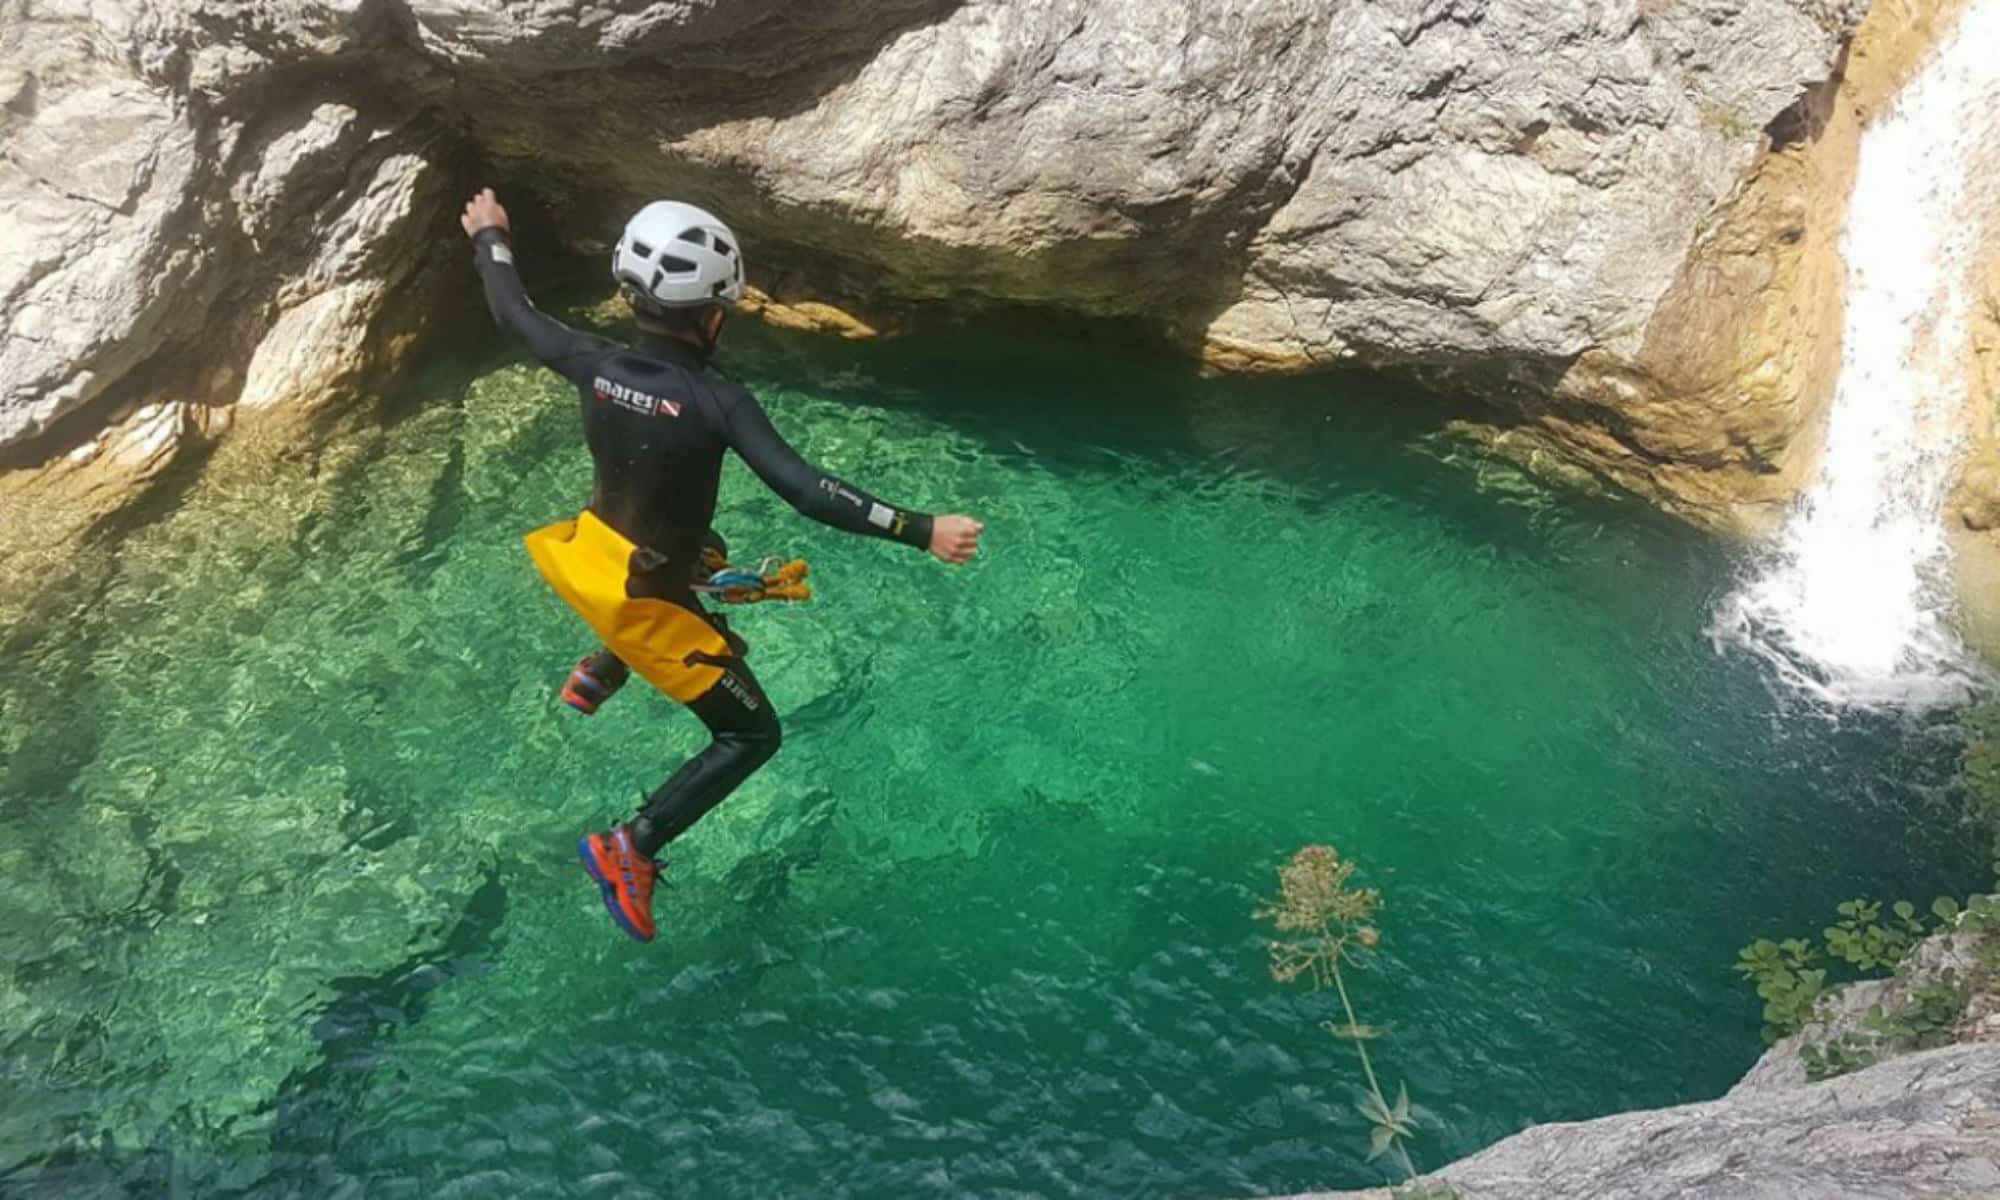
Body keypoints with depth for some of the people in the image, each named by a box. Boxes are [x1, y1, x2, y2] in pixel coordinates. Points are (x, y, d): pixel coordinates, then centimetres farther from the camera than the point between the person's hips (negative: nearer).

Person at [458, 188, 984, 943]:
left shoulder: (595, 365, -11)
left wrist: (490, 241, 26)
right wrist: (921, 531, -32)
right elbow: (807, 492, -34)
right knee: (752, 734, 10)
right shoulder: (716, 403, -27)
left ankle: (598, 673, 33)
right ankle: (632, 849, 0)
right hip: (644, 605, -7)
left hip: (586, 562, 7)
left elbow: (514, 316, 8)